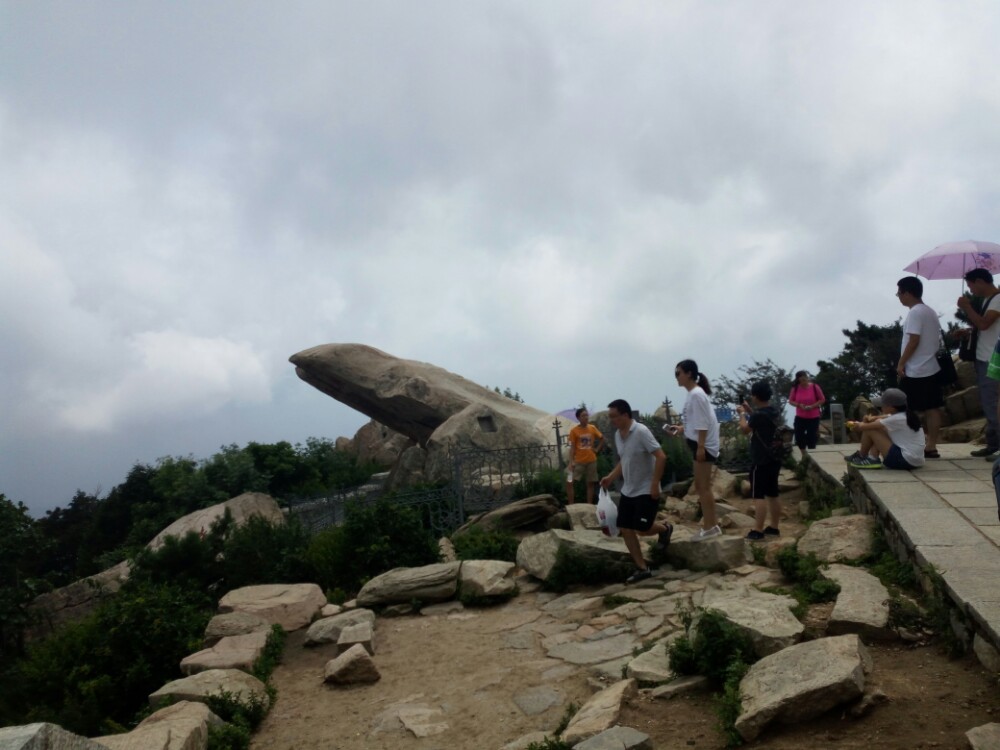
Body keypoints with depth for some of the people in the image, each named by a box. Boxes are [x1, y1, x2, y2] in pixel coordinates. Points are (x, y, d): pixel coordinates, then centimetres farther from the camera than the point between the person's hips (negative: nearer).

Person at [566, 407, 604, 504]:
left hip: (591, 461, 2)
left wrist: (597, 449, 6)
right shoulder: (574, 430, -7)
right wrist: (571, 462, -14)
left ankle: (590, 505, 17)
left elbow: (602, 439, 17)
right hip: (579, 461, -2)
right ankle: (570, 505, -1)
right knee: (569, 482, -10)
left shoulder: (592, 428, 1)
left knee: (590, 483, 8)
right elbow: (572, 447, -7)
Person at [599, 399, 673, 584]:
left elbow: (661, 457, -22)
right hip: (628, 490, 8)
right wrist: (611, 477, 7)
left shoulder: (641, 431, -21)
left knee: (642, 529, -6)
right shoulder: (618, 435, 5)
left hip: (646, 491, -8)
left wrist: (655, 484, -23)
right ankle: (642, 568, 14)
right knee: (625, 529, 4)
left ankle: (665, 528, 27)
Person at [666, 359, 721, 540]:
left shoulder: (696, 394, -16)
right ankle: (711, 522, 24)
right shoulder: (693, 393, 14)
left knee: (703, 487, -3)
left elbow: (703, 424, -20)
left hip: (704, 445, -10)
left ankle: (710, 527, 4)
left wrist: (701, 447, -22)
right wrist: (680, 429, 17)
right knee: (702, 486, 16)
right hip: (700, 445, 10)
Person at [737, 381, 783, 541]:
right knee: (772, 494, 14)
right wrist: (750, 411, 23)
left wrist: (742, 414, 7)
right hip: (774, 459, 9)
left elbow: (745, 429, -7)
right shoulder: (774, 413, 8)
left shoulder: (759, 415, -20)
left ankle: (757, 531, -5)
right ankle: (774, 527, 21)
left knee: (759, 496, -6)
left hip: (761, 461, -9)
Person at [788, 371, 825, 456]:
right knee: (799, 436, 1)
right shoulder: (795, 388, -4)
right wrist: (799, 405, -17)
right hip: (800, 417, 2)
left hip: (813, 417, -2)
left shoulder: (815, 387, -10)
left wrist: (812, 406, -18)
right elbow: (790, 401, 3)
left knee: (811, 437, 2)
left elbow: (822, 400, -4)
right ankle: (804, 455, 24)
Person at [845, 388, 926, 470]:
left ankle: (861, 457, 15)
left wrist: (859, 426, 12)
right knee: (878, 424, 16)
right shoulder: (907, 416, 11)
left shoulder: (897, 419, -16)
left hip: (904, 460, -10)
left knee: (869, 430, -5)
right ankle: (873, 458, 8)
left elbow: (866, 427, -11)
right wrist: (873, 418, 0)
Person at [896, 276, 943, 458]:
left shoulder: (915, 312, -13)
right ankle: (931, 447, 9)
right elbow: (937, 340, 17)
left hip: (915, 371, -9)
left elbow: (914, 341, -19)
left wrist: (901, 363, -15)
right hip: (932, 368, 9)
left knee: (911, 411, -4)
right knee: (932, 408, 6)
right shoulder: (931, 312, 15)